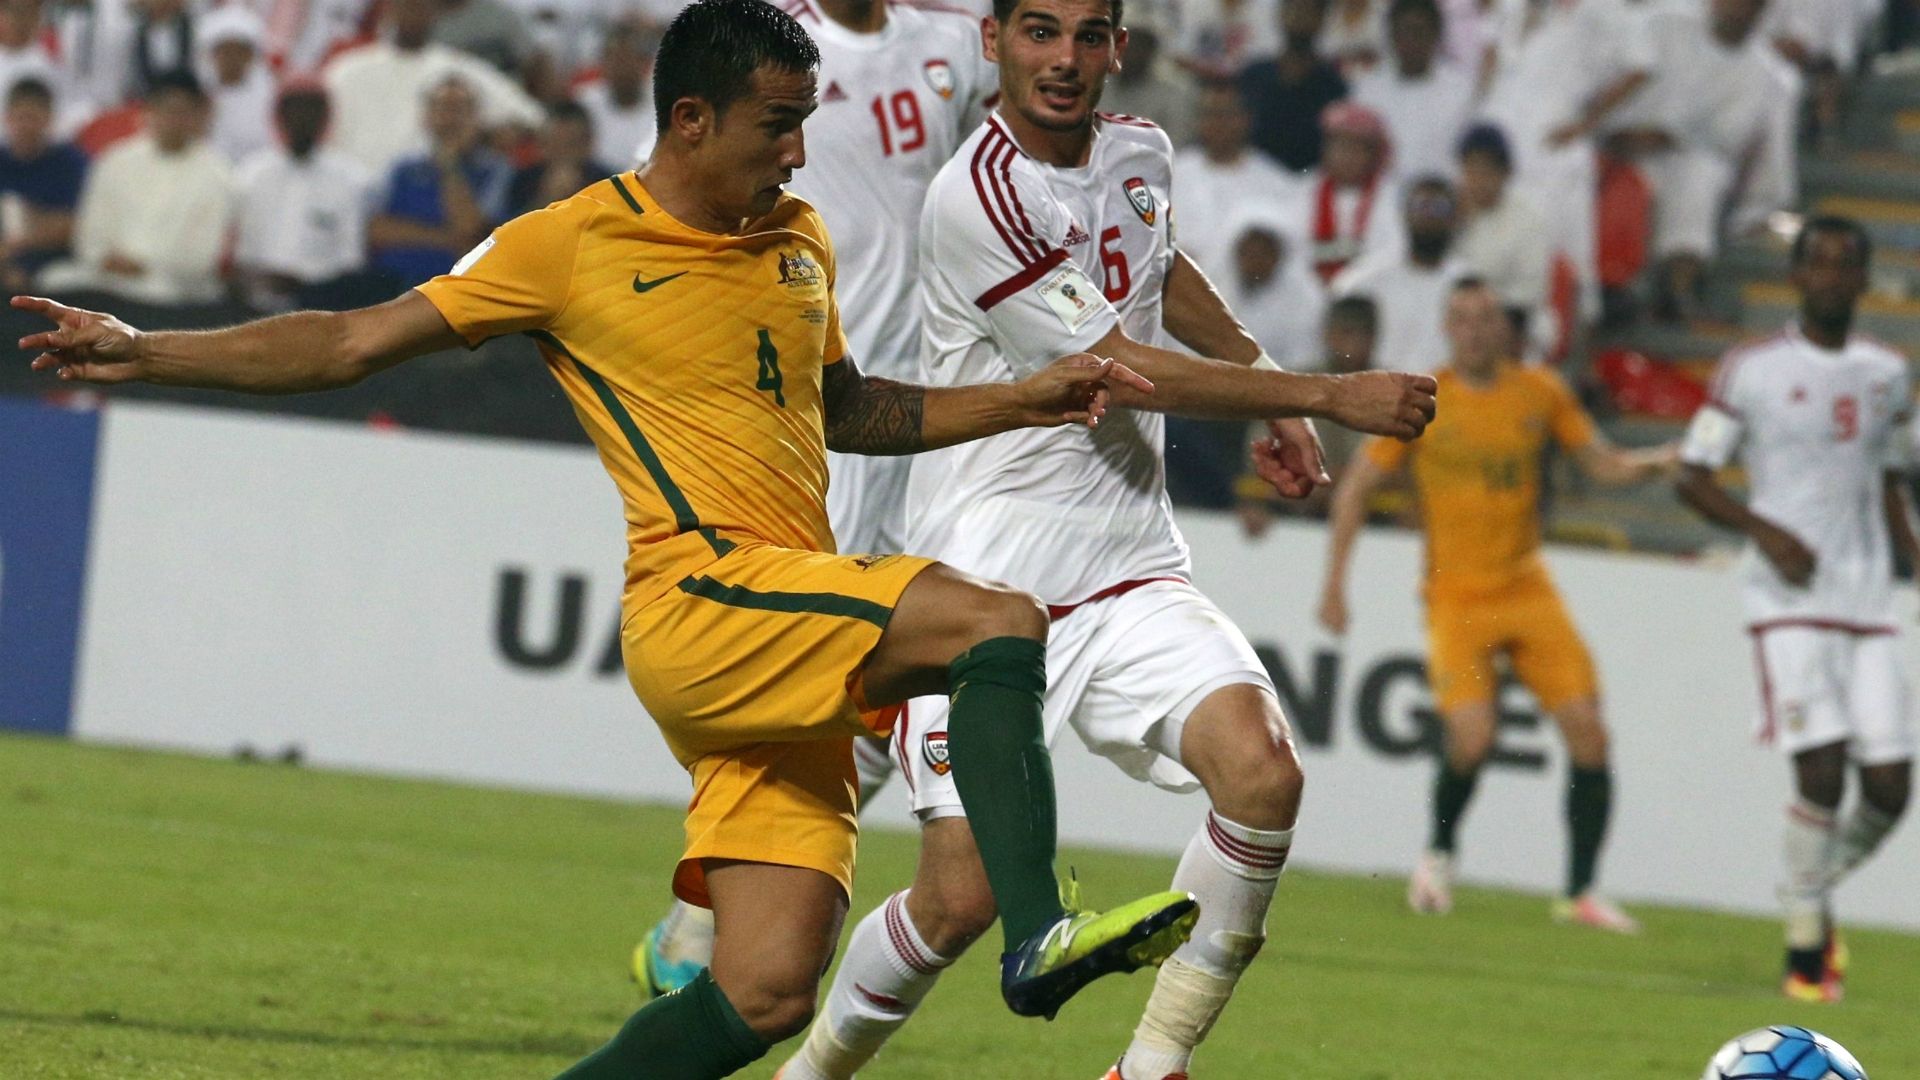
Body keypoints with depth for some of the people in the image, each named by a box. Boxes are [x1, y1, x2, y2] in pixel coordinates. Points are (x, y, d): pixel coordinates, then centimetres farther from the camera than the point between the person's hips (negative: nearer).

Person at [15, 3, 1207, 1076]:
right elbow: (352, 343, 2)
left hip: (800, 641, 7)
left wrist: (1022, 401, 26)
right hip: (701, 597, -7)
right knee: (999, 622, -26)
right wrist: (144, 353, -5)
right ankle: (1039, 933, -36)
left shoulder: (798, 241, 19)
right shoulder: (574, 243, 0)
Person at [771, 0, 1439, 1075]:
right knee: (963, 895, -12)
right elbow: (1125, 372, -17)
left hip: (1131, 572, 6)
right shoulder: (978, 194, -17)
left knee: (1263, 772, -21)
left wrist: (1271, 387, 25)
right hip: (988, 583, -6)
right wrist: (1329, 396, -16)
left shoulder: (1140, 151, 7)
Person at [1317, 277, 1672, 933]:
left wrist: (1655, 462, -10)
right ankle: (1439, 850, 11)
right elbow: (1354, 489, 4)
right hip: (1455, 596, -3)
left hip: (1527, 589, 3)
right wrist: (1334, 585, 0)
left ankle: (1580, 892, 0)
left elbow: (1603, 464, 12)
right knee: (1472, 736, -20)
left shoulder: (1540, 393, 5)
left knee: (1587, 729, -9)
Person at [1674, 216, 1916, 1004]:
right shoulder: (1753, 371, 0)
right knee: (1821, 772, -16)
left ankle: (1819, 888, 25)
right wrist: (1766, 531, -14)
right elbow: (1693, 480, 1)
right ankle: (1805, 946, -1)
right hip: (1790, 604, -4)